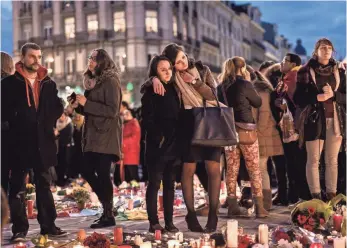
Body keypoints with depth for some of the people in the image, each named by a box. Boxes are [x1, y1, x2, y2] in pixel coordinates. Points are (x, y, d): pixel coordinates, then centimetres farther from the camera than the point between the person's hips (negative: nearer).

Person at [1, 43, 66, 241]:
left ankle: (48, 225, 17)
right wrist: (17, 122, -10)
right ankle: (20, 229, 7)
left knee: (44, 186, 10)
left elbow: (58, 108, 9)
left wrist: (46, 122, -4)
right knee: (18, 188, 2)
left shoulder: (48, 84, 10)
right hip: (19, 142, -3)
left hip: (43, 141, 4)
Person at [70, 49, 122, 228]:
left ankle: (108, 216, 1)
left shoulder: (110, 81, -9)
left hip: (106, 134, -9)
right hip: (93, 134, 9)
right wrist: (78, 106, 3)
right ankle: (107, 205, 20)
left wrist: (86, 103, -19)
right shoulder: (92, 81, 17)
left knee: (102, 173, -8)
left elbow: (112, 110, -18)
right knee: (87, 171, 7)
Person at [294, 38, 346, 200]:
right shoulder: (306, 71, 1)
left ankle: (331, 195, 10)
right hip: (314, 120, -3)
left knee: (332, 160, 5)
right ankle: (315, 196, 3)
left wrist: (333, 95, -12)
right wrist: (317, 97, -16)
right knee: (313, 160, -1)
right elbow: (298, 98, -2)